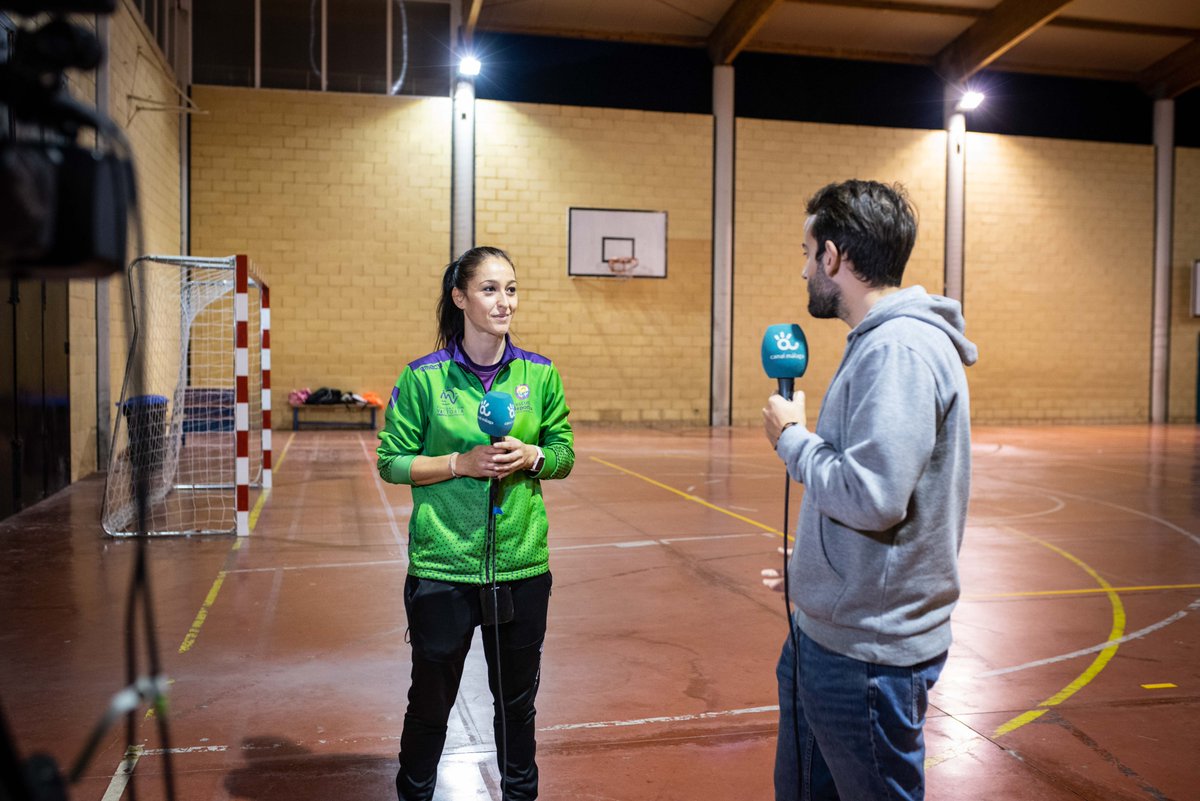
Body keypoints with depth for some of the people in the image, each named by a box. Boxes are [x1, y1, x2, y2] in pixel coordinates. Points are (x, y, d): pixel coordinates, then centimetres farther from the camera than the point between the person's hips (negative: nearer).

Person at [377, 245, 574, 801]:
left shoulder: (540, 374, -1)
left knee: (517, 698, 19)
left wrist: (531, 456, -14)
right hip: (442, 568, -2)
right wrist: (462, 464, -17)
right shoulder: (424, 378, -8)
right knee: (431, 699, 15)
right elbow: (390, 462, -5)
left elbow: (564, 455, 7)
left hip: (522, 566, 2)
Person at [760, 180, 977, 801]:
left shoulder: (901, 350, -21)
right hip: (825, 633, 10)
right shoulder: (879, 343, 11)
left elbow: (871, 498, -29)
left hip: (867, 651, -10)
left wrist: (792, 438, -13)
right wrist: (812, 574, 18)